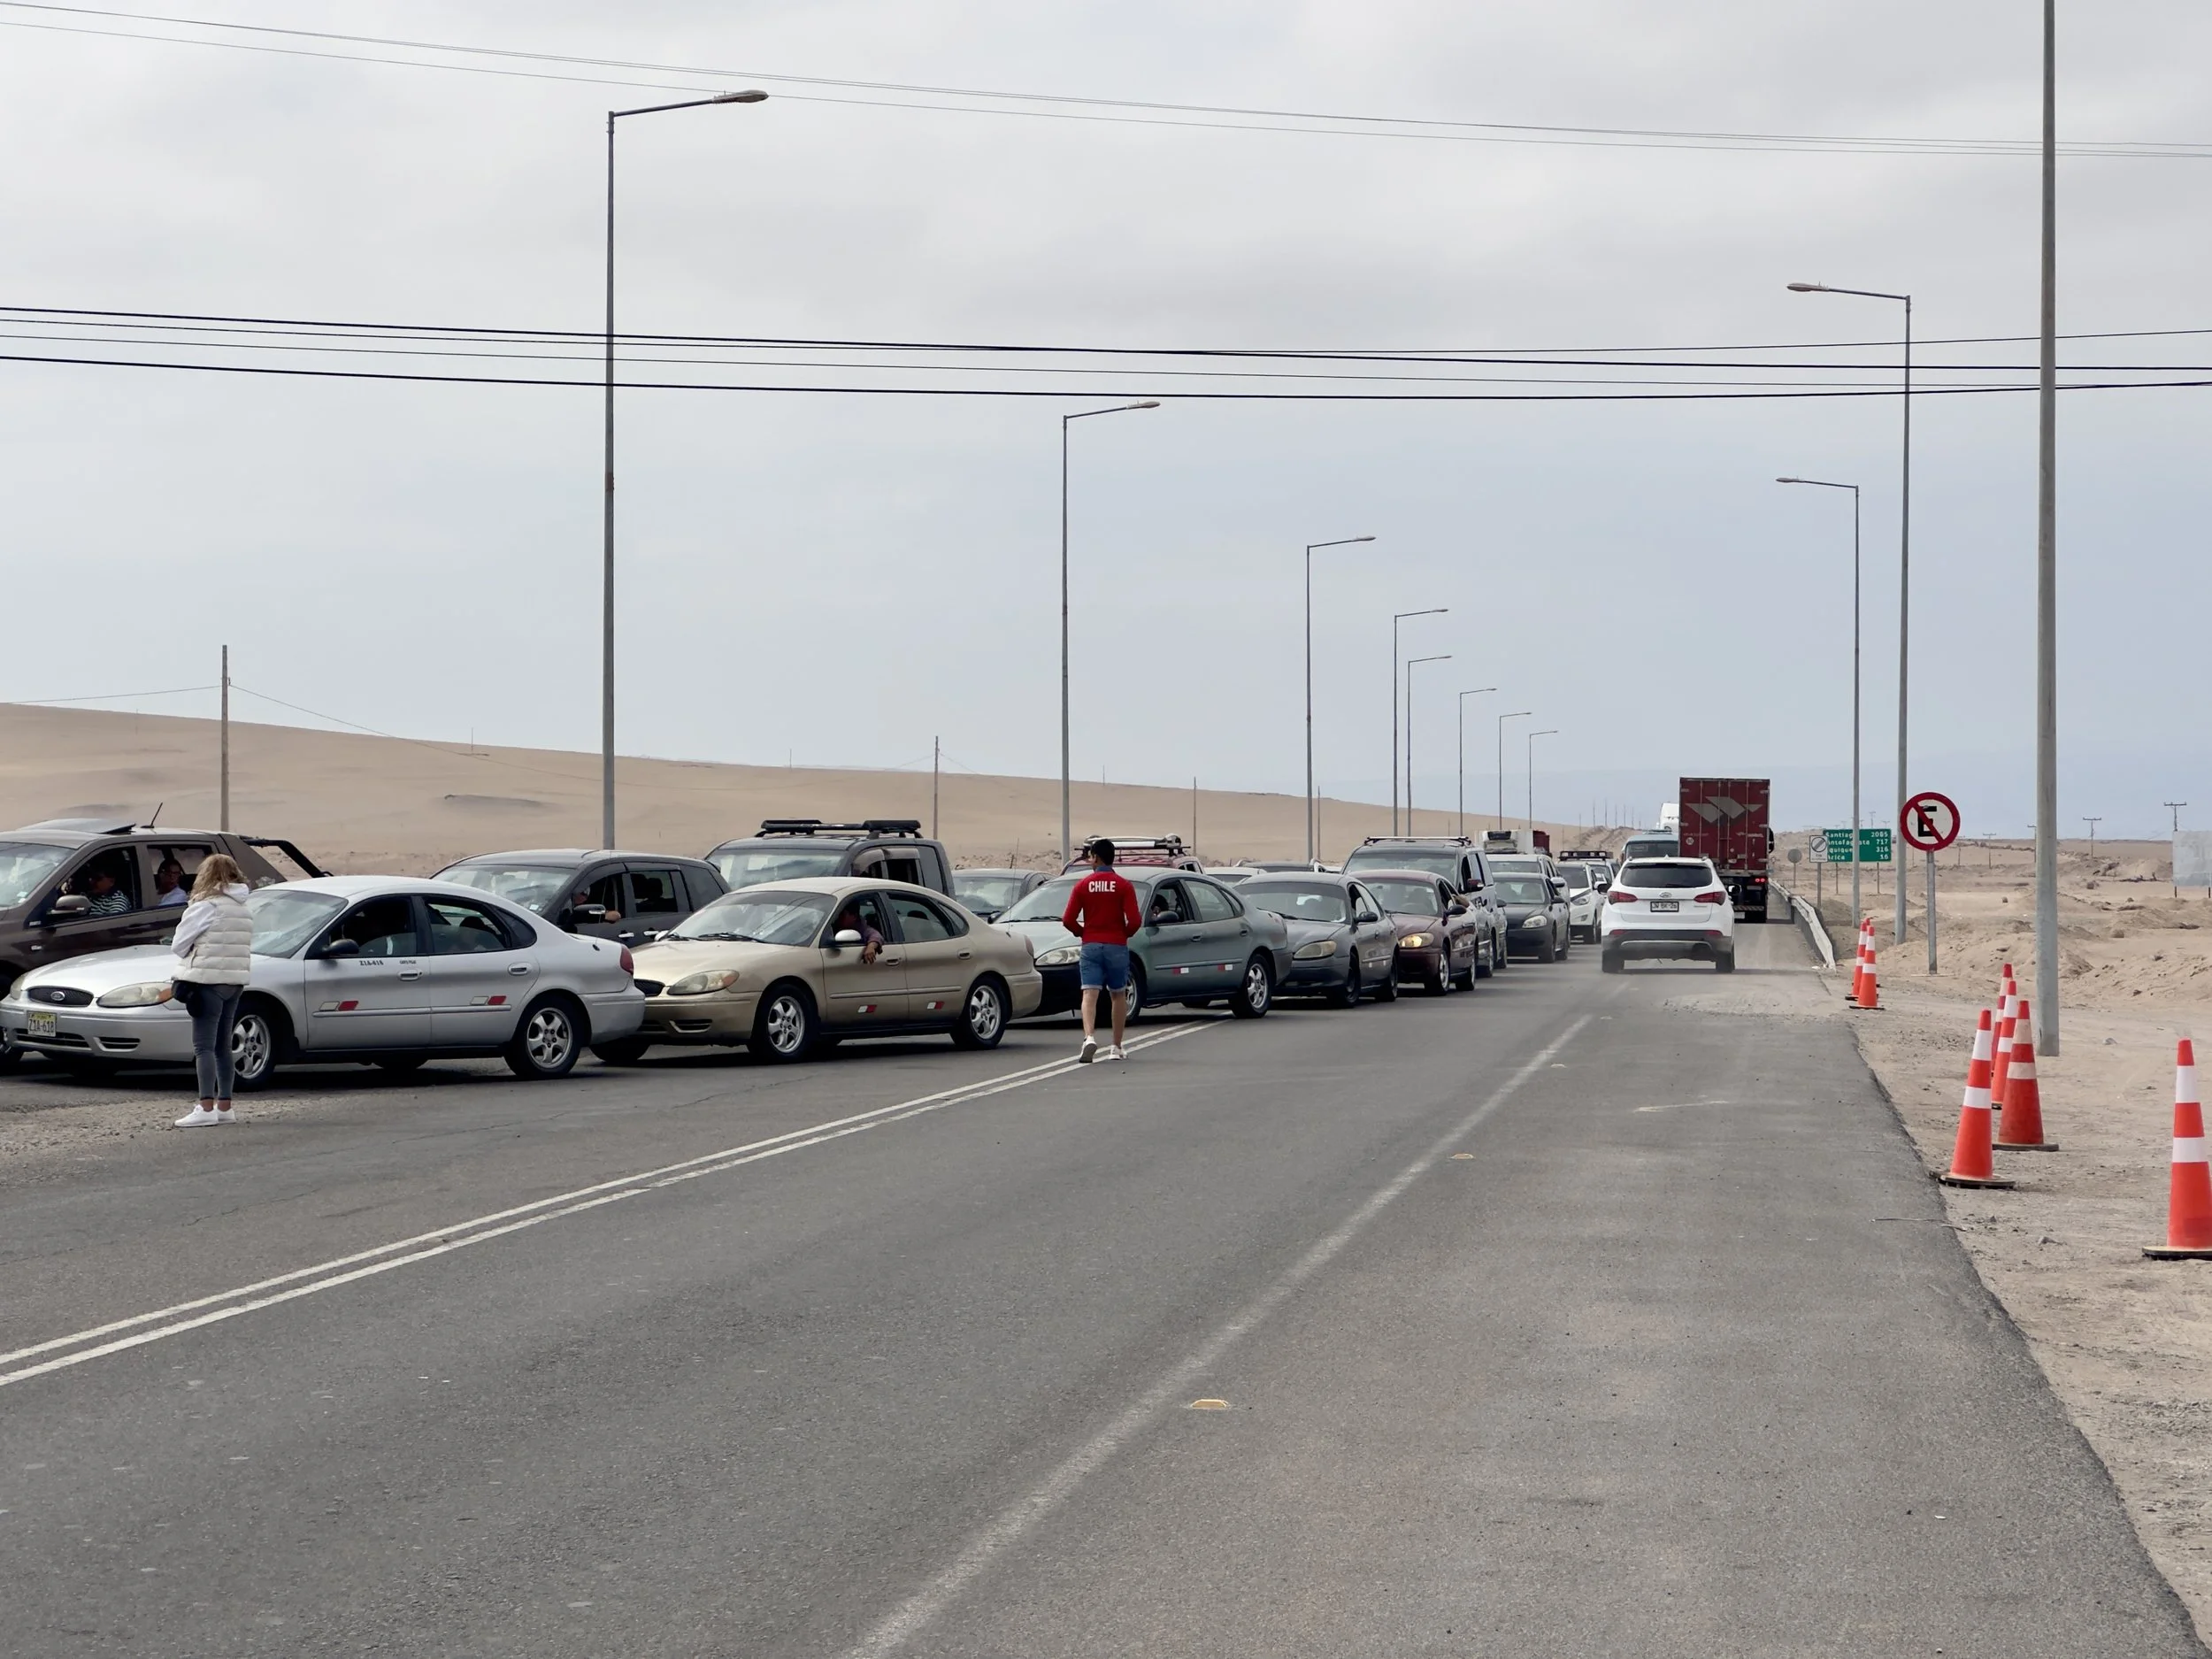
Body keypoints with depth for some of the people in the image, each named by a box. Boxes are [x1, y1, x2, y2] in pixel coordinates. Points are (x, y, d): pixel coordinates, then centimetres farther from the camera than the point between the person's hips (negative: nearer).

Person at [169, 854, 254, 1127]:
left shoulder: (206, 907, -10)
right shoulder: (243, 910, 14)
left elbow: (179, 944, -8)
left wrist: (190, 965, 12)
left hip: (207, 981, -8)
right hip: (235, 981, 8)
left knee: (204, 1046, -8)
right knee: (222, 1046, 13)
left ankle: (206, 1108, -14)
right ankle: (224, 1106, 14)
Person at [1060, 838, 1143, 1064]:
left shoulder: (1083, 885, -1)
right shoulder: (1124, 885, -3)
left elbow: (1068, 920, -4)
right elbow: (1134, 920, -11)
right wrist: (1125, 933, 9)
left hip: (1091, 946, 0)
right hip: (1117, 947, 0)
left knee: (1090, 994, -6)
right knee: (1118, 996, 14)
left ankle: (1089, 1037, -30)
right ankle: (1116, 1048, 17)